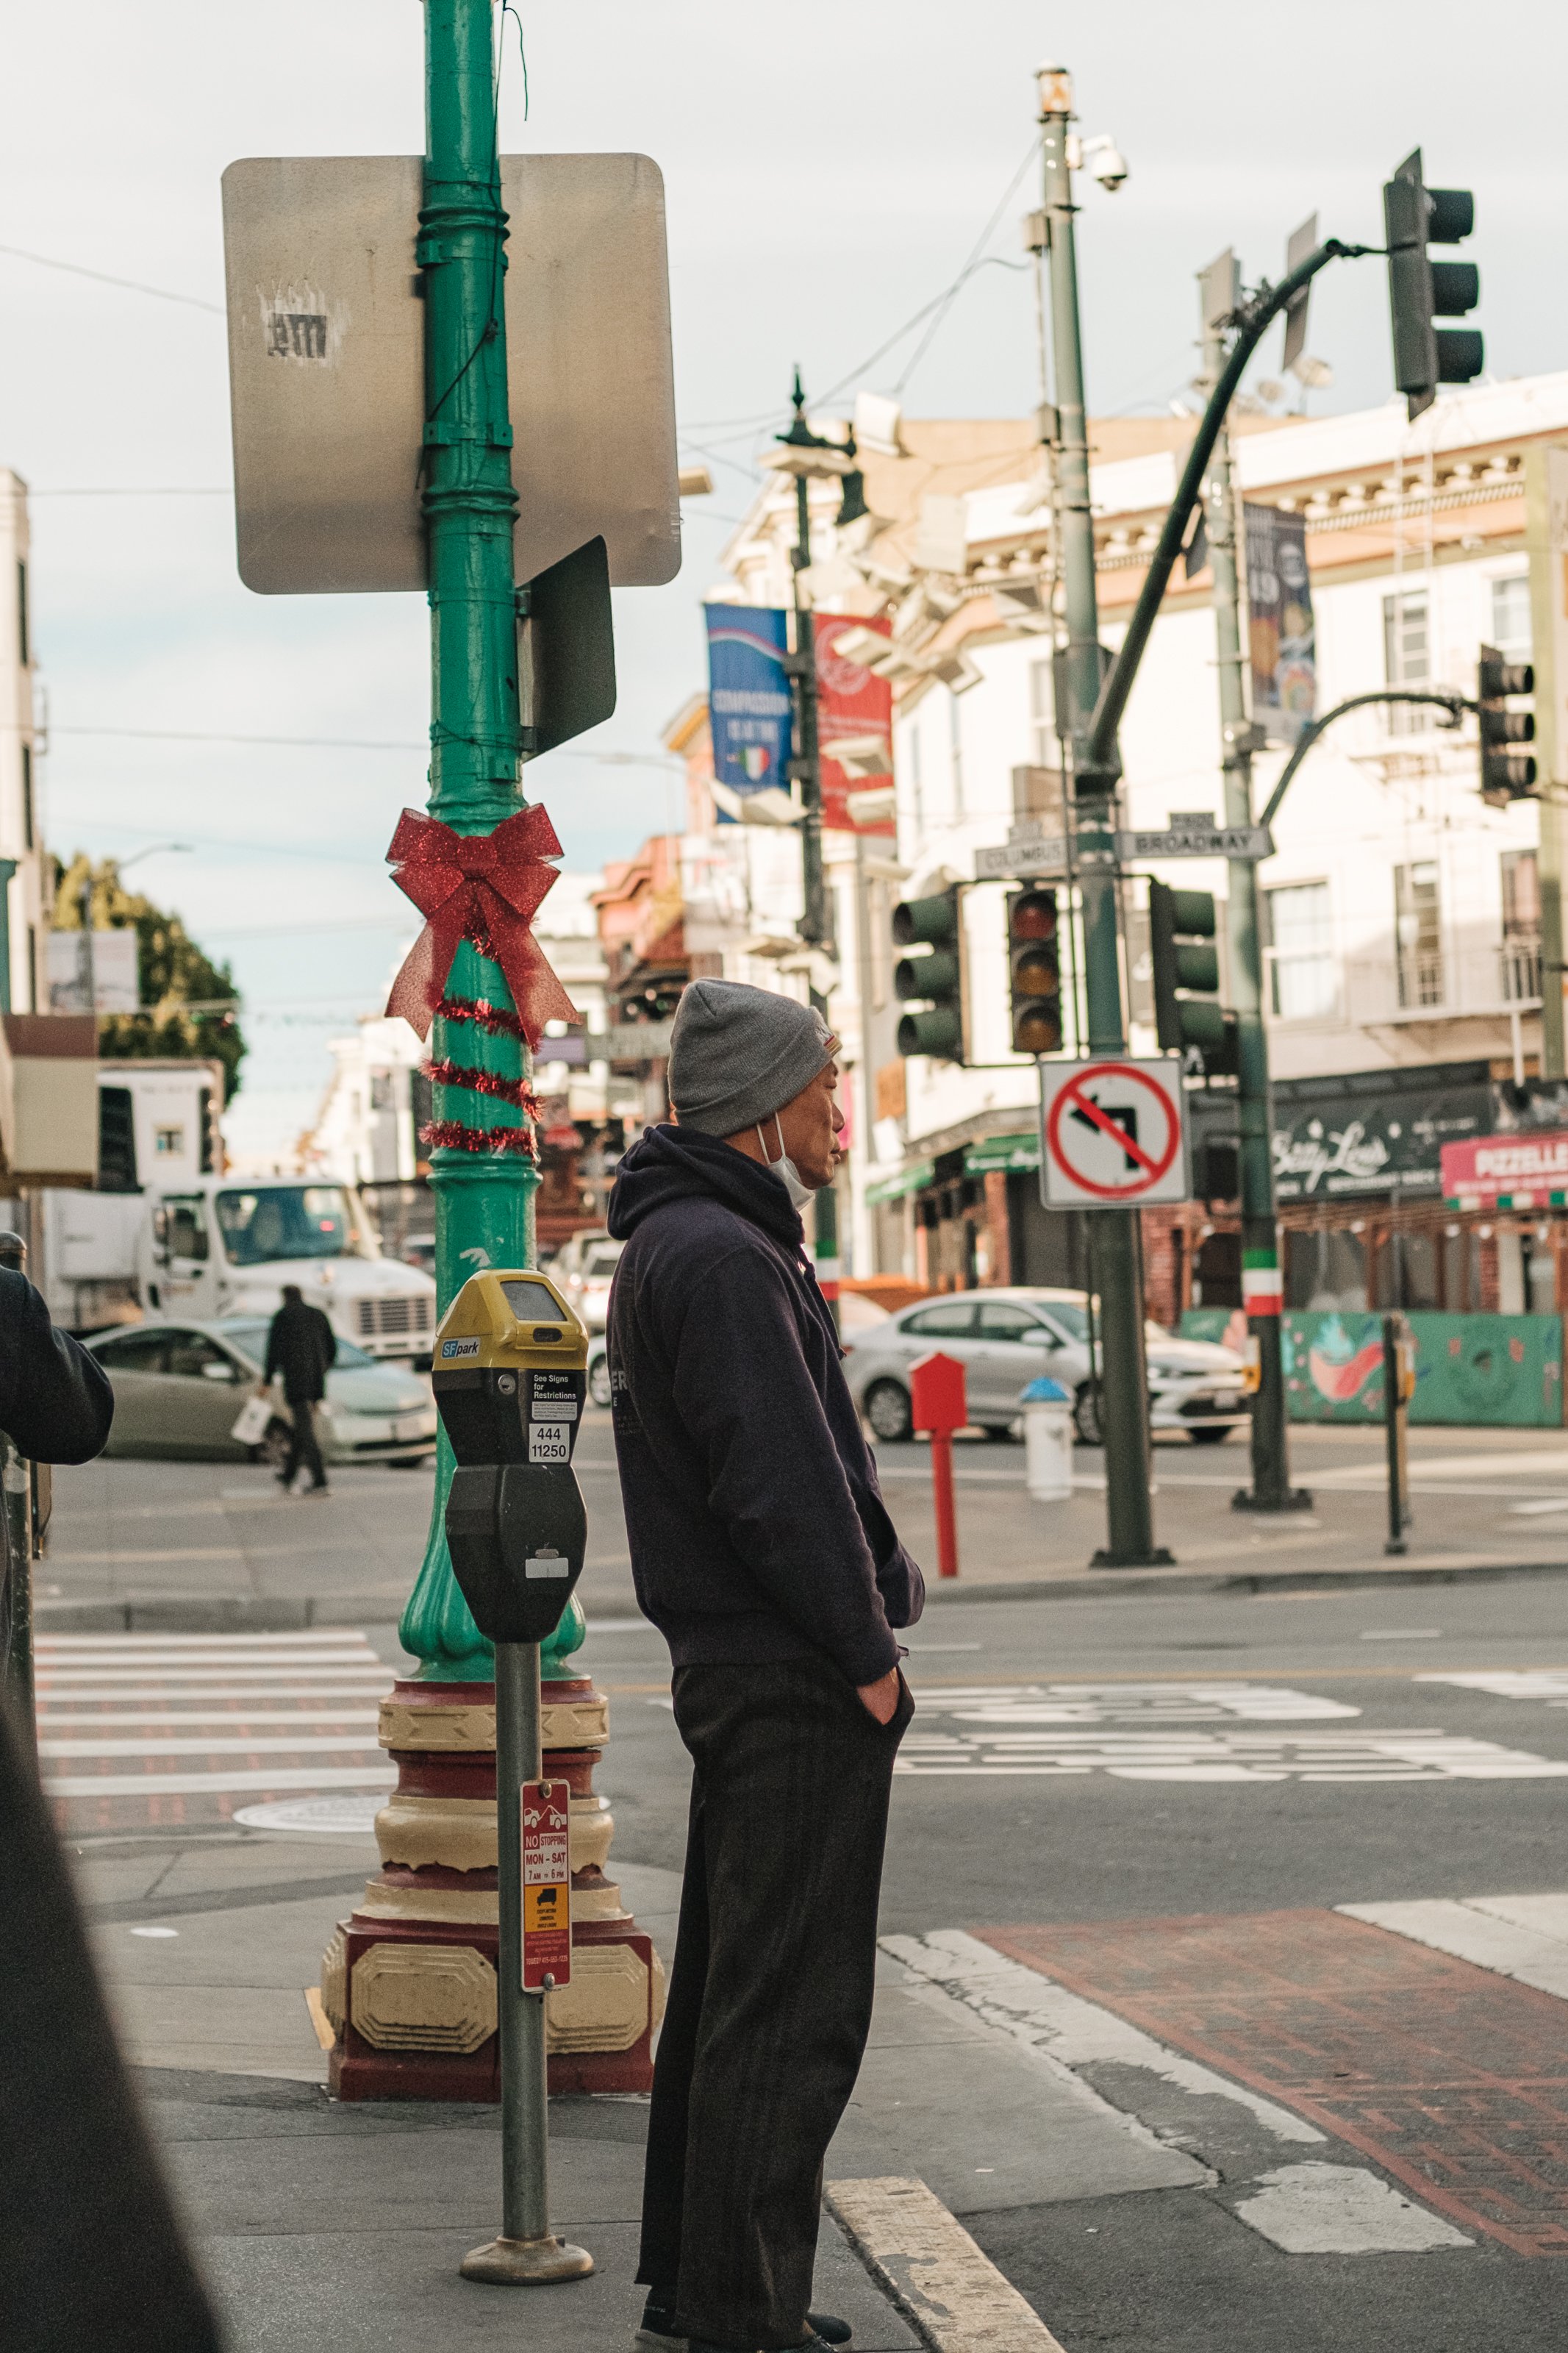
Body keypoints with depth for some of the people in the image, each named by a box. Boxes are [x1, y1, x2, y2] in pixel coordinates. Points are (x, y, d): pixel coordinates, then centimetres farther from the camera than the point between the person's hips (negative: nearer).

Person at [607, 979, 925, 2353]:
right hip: (792, 1677, -11)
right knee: (790, 2009, -6)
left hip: (737, 1670, 11)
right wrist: (869, 1655, -14)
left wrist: (862, 1628, 17)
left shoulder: (674, 1245, 17)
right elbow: (783, 1483, -22)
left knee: (729, 1988, 16)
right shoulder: (722, 1259, -17)